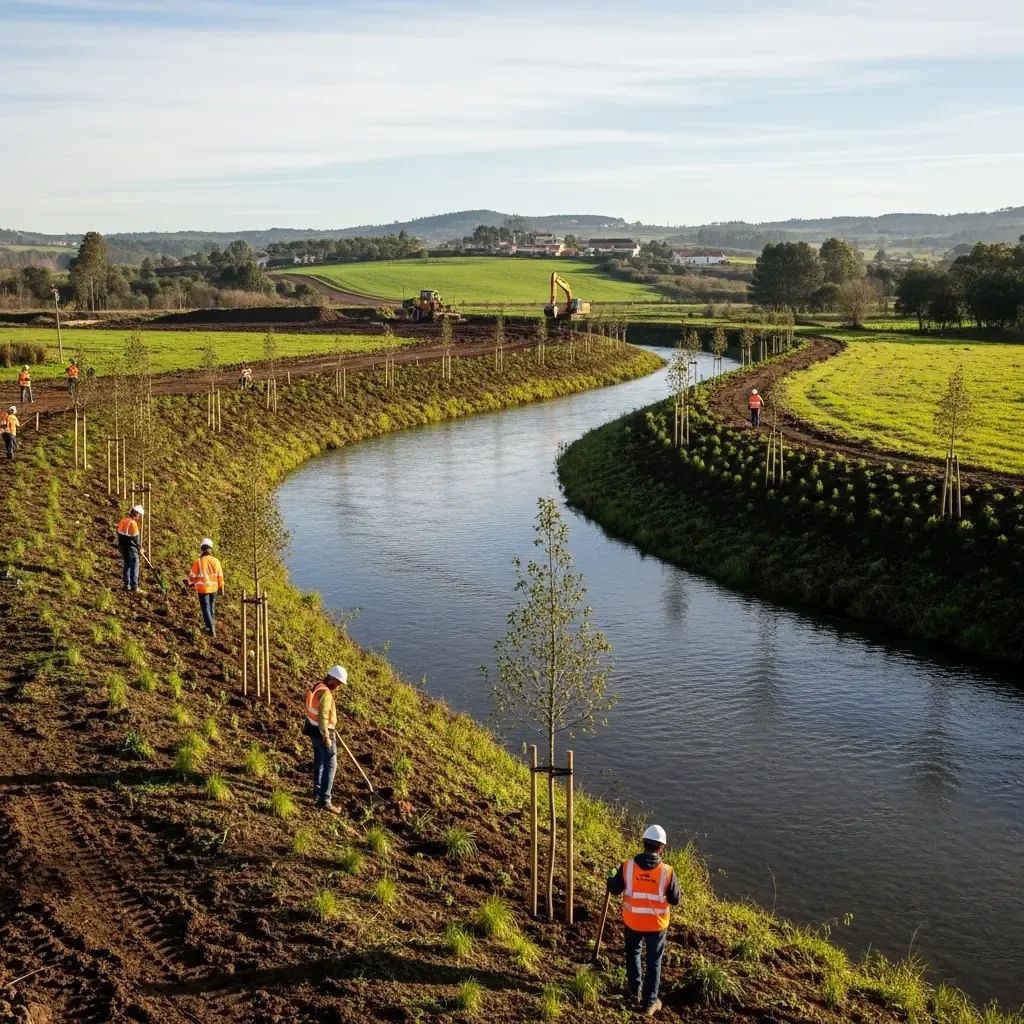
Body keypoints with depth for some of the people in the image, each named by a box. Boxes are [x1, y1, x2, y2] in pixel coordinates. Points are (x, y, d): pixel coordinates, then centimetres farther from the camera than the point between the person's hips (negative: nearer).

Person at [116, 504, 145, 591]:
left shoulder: (122, 521, 4)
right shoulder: (133, 523, -20)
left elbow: (120, 534, 10)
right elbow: (136, 538, -15)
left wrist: (121, 546, 17)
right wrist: (140, 548, -2)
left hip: (123, 547, 8)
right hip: (132, 548, -8)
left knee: (126, 566, 16)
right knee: (134, 567, 1)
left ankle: (127, 585, 20)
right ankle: (134, 586, 1)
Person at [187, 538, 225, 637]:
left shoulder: (198, 562, -17)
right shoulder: (216, 561, -8)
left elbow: (192, 575, -7)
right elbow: (220, 575, 0)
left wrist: (191, 584, 13)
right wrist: (221, 587, 15)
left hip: (202, 589, -3)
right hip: (213, 588, 3)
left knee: (206, 608, 3)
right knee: (210, 605, 25)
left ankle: (211, 627, -9)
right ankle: (211, 622, 41)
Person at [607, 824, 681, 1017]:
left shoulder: (627, 866, -18)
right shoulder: (667, 872, -21)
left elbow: (614, 890, -3)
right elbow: (675, 900, -9)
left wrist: (611, 880, 18)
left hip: (632, 921, 1)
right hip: (657, 924, -1)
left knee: (633, 952, 29)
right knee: (654, 962, 17)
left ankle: (635, 990, 39)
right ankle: (650, 1003, 25)